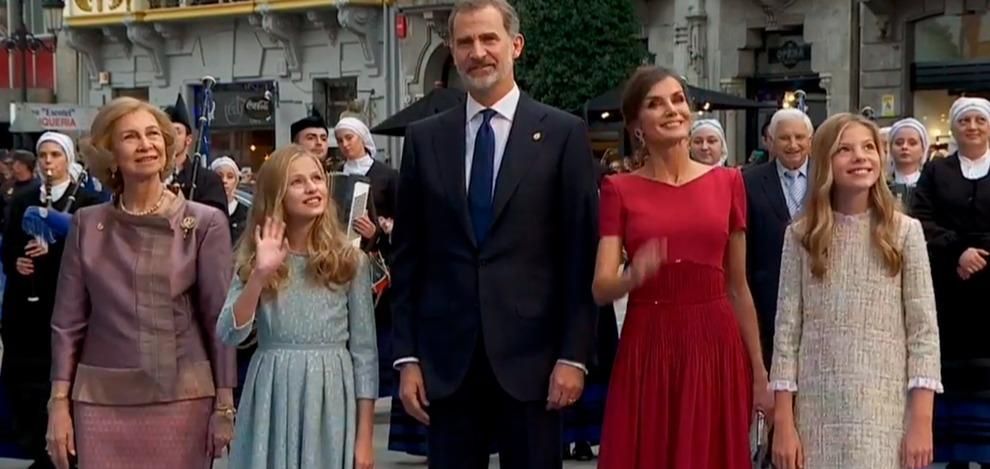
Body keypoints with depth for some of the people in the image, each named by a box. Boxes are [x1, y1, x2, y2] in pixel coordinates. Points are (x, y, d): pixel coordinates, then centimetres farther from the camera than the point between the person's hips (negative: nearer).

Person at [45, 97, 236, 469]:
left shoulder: (205, 223, -1)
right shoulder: (87, 225, 4)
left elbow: (220, 318, -1)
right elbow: (67, 322, 5)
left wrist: (225, 404, -4)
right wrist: (59, 402, 0)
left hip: (182, 397, -1)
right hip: (101, 400, 1)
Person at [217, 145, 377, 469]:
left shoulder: (350, 261, 3)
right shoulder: (254, 261, 6)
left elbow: (364, 351, 1)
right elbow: (229, 335, -7)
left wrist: (365, 437, -3)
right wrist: (260, 275, -19)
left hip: (331, 400, -1)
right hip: (273, 401, 1)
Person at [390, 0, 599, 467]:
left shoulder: (562, 133, 1)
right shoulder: (424, 139, 8)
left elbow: (581, 255, -1)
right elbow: (407, 257, 8)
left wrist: (574, 355, -7)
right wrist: (406, 356, 2)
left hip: (530, 356, -2)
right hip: (447, 359, 2)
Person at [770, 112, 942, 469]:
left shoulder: (904, 231, 1)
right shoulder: (801, 235, 3)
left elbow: (924, 330, -1)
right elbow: (787, 329, 2)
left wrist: (922, 420, -8)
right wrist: (783, 422, -3)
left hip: (885, 408, -1)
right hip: (816, 408, 1)